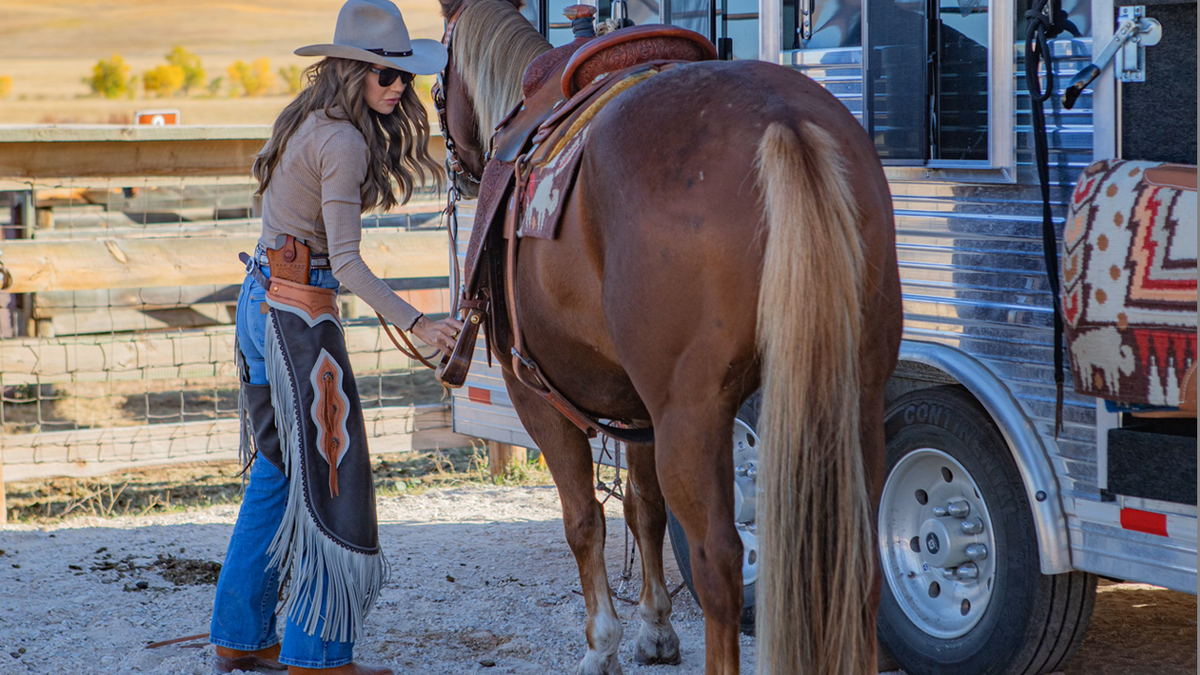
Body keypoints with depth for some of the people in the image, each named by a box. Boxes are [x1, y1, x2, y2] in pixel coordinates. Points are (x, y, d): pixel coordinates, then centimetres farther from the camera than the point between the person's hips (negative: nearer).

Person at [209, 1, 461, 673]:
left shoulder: (308, 123, 12)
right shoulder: (344, 143, -18)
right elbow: (347, 262, -21)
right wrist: (417, 324, -24)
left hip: (264, 298, 10)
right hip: (300, 310, -10)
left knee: (276, 476, 15)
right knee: (328, 476, -3)